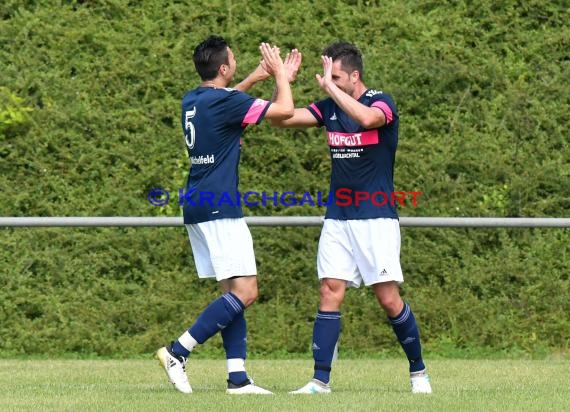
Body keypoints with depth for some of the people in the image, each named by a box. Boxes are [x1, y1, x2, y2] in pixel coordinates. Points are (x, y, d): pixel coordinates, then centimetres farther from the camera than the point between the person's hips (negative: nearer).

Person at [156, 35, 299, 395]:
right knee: (245, 292, -10)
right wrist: (280, 73, 6)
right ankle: (178, 352, -15)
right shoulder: (224, 102, -14)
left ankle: (238, 378, 3)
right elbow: (285, 110, -10)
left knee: (233, 293, 9)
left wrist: (255, 78, 35)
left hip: (197, 207, 10)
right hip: (219, 210, -10)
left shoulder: (192, 101, 12)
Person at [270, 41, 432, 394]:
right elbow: (282, 119, 5)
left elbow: (366, 117, -33)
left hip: (376, 218, -5)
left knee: (389, 298, -6)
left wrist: (330, 87, -27)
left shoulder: (381, 102, -9)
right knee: (330, 293, -3)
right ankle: (321, 381, -4)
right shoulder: (329, 107, 8)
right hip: (337, 219, 5)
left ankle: (418, 372, 12)